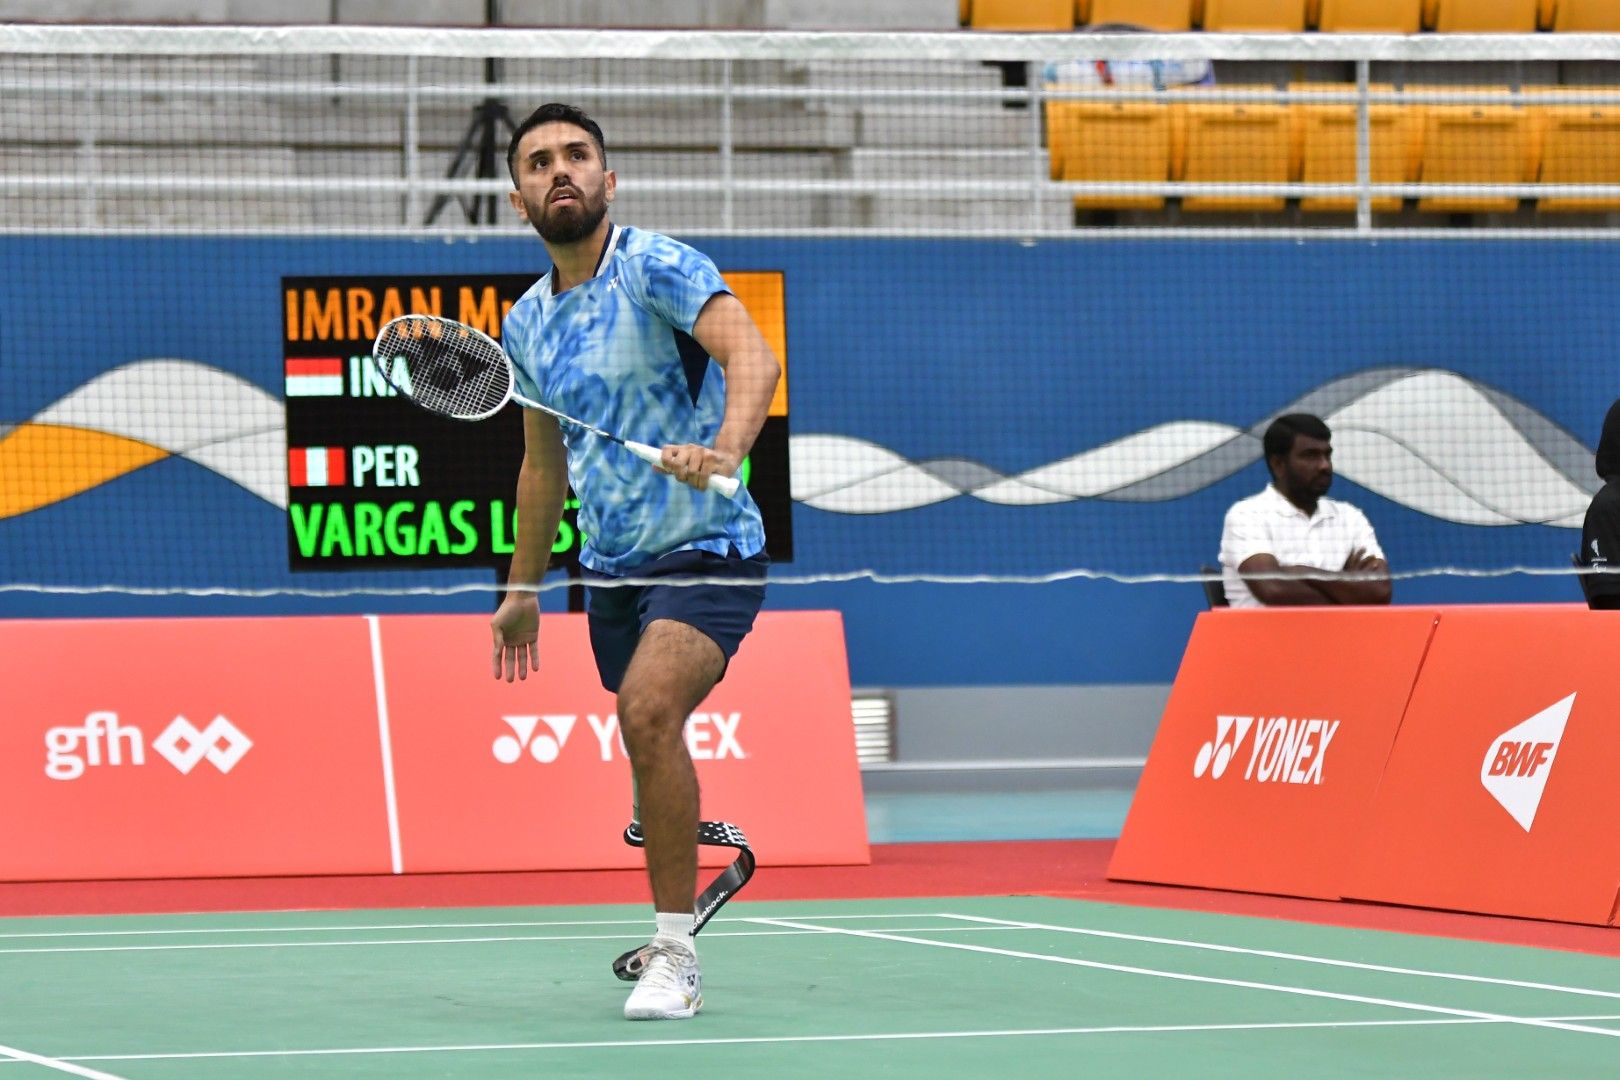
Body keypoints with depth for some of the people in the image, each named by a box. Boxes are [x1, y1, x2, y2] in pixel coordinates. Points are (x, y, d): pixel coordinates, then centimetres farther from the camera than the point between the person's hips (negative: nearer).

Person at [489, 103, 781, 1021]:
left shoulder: (655, 267, -13)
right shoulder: (526, 324, 9)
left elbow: (751, 354, -30)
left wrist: (724, 449, -48)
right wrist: (524, 587, 23)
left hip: (708, 550, -7)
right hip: (613, 567, 8)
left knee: (649, 708, -27)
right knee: (651, 749, 12)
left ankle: (675, 955, -20)